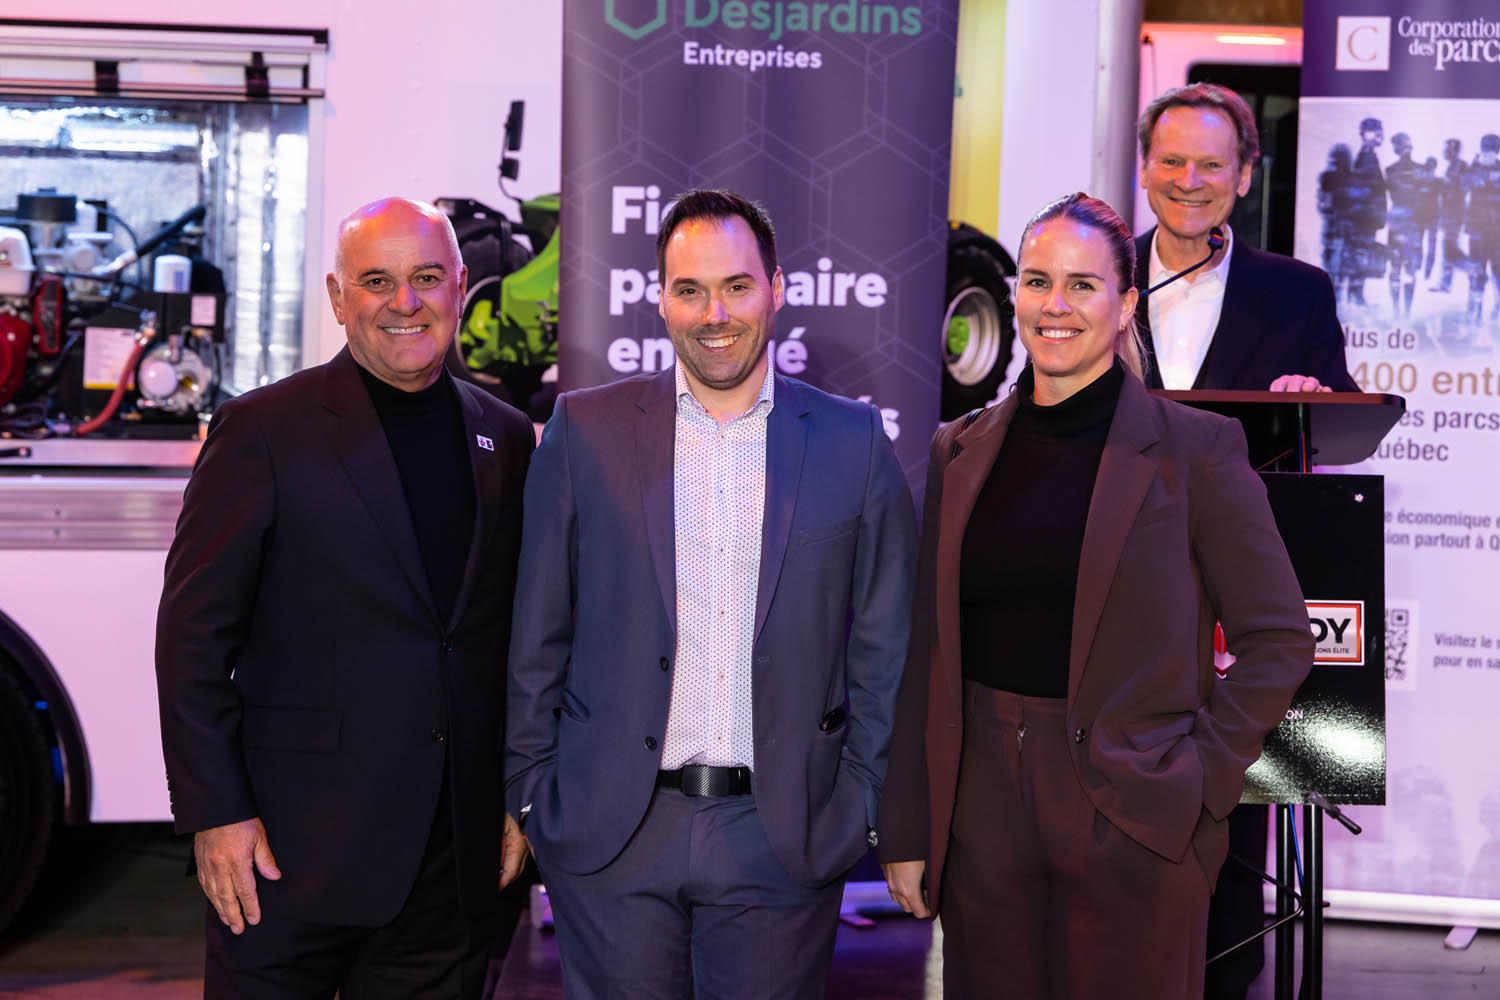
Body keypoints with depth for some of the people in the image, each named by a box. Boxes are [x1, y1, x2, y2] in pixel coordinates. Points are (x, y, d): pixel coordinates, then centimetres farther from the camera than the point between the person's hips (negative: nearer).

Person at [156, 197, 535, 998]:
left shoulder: (505, 440, 10)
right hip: (297, 847, -4)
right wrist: (214, 813, -10)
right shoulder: (263, 431, -4)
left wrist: (520, 796, 9)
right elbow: (193, 636, -6)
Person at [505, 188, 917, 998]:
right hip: (610, 837, 0)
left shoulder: (852, 441, 2)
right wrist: (532, 795, 2)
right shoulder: (586, 429, 2)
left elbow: (882, 648, 6)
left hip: (783, 840, 0)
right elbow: (539, 635, 5)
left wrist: (866, 804, 2)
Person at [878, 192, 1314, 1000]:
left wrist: (1198, 776, -10)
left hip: (1131, 820, -3)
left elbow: (1278, 643, -2)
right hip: (983, 814, 3)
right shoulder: (960, 451, 8)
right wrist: (906, 833, 5)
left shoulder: (1196, 448, -4)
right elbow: (929, 651, 8)